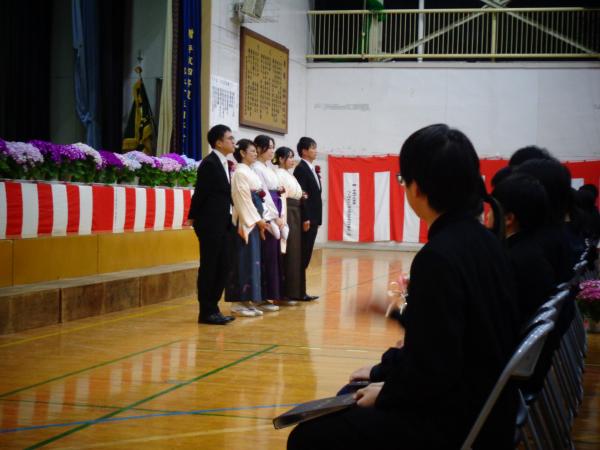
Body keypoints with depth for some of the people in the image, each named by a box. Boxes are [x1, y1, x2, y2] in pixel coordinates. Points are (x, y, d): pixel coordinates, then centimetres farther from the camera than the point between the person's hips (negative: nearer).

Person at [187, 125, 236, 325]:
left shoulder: (225, 163, 14)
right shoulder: (209, 163, -14)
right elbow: (200, 192, -12)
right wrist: (193, 217, -7)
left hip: (223, 223, 9)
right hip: (210, 223, -9)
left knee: (223, 267, 11)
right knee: (209, 267, -1)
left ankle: (213, 308, 20)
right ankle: (206, 312, 6)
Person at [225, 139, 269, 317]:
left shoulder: (250, 172, 17)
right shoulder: (240, 172, -10)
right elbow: (244, 199, -15)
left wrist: (260, 219, 9)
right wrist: (258, 220, -14)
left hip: (254, 220, 9)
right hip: (246, 221, -9)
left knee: (252, 260, 9)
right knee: (244, 260, -6)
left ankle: (247, 300, 12)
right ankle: (239, 303, -2)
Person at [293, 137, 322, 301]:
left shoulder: (312, 169, 17)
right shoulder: (301, 169, -11)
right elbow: (301, 195, -18)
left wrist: (316, 219, 15)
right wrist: (305, 219, -22)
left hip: (313, 218, 9)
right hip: (306, 219, -9)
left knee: (306, 257, 10)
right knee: (302, 257, -5)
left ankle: (300, 291, 13)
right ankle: (299, 292, -1)